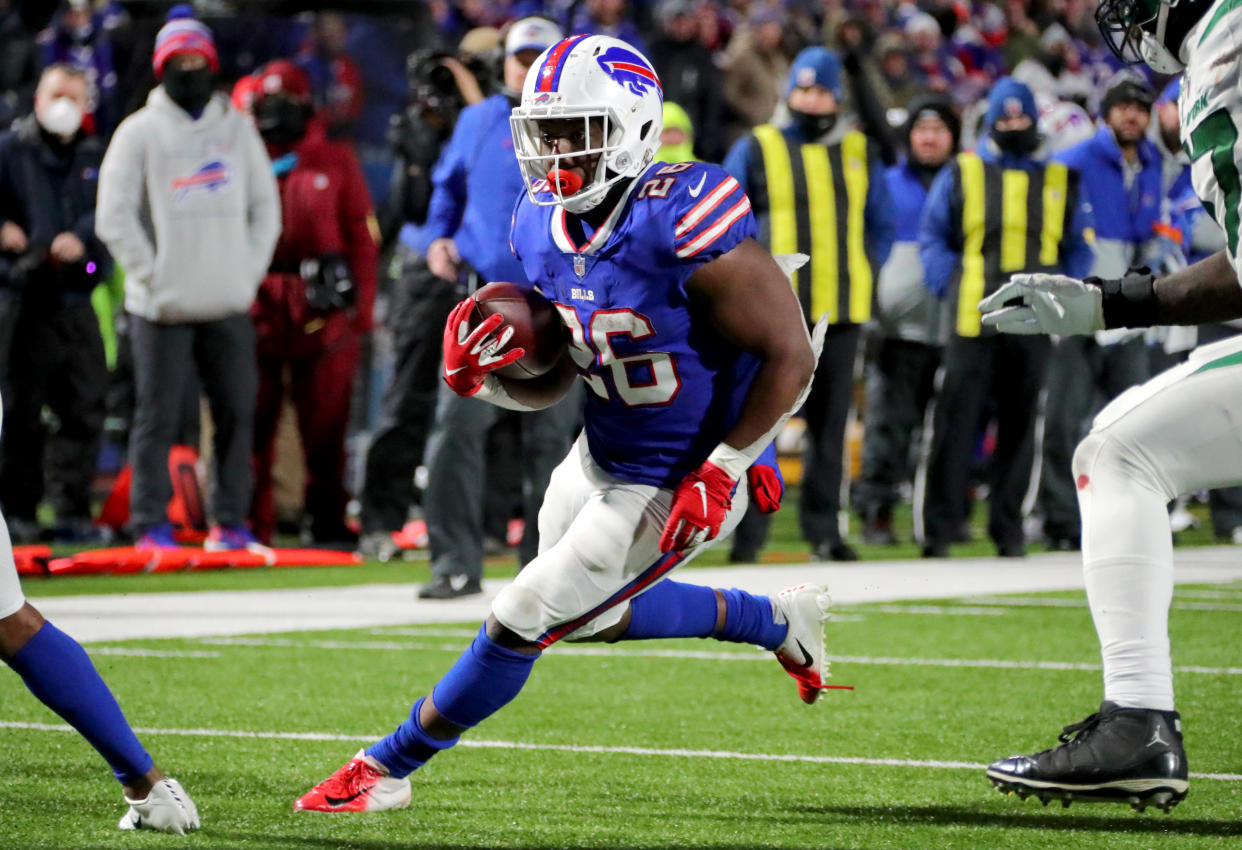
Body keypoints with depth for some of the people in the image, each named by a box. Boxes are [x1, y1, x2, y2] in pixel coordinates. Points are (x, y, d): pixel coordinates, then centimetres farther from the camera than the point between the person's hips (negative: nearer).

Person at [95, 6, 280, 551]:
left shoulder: (236, 128, 11)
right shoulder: (139, 132, 1)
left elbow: (265, 205, 14)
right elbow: (114, 216, -2)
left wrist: (250, 269, 2)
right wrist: (150, 275, -8)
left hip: (228, 303, 3)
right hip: (163, 304, -3)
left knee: (236, 412, 2)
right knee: (157, 416, -2)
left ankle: (230, 521, 9)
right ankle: (150, 523, 4)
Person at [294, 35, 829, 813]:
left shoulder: (683, 224, -29)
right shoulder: (545, 228, -5)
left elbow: (791, 357, -23)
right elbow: (553, 380, 5)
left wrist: (721, 471, -25)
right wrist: (483, 375, -15)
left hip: (675, 488, -8)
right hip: (599, 458, 9)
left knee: (522, 624, -3)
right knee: (592, 617, 28)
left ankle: (389, 769, 15)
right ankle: (775, 622, 44)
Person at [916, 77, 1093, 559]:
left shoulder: (1059, 181, 14)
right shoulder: (962, 175, 9)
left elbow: (1079, 248, 18)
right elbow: (932, 236, 11)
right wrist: (950, 288, -3)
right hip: (972, 319, -2)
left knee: (1019, 425, 4)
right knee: (956, 421, -8)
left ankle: (1008, 529, 11)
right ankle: (938, 526, -5)